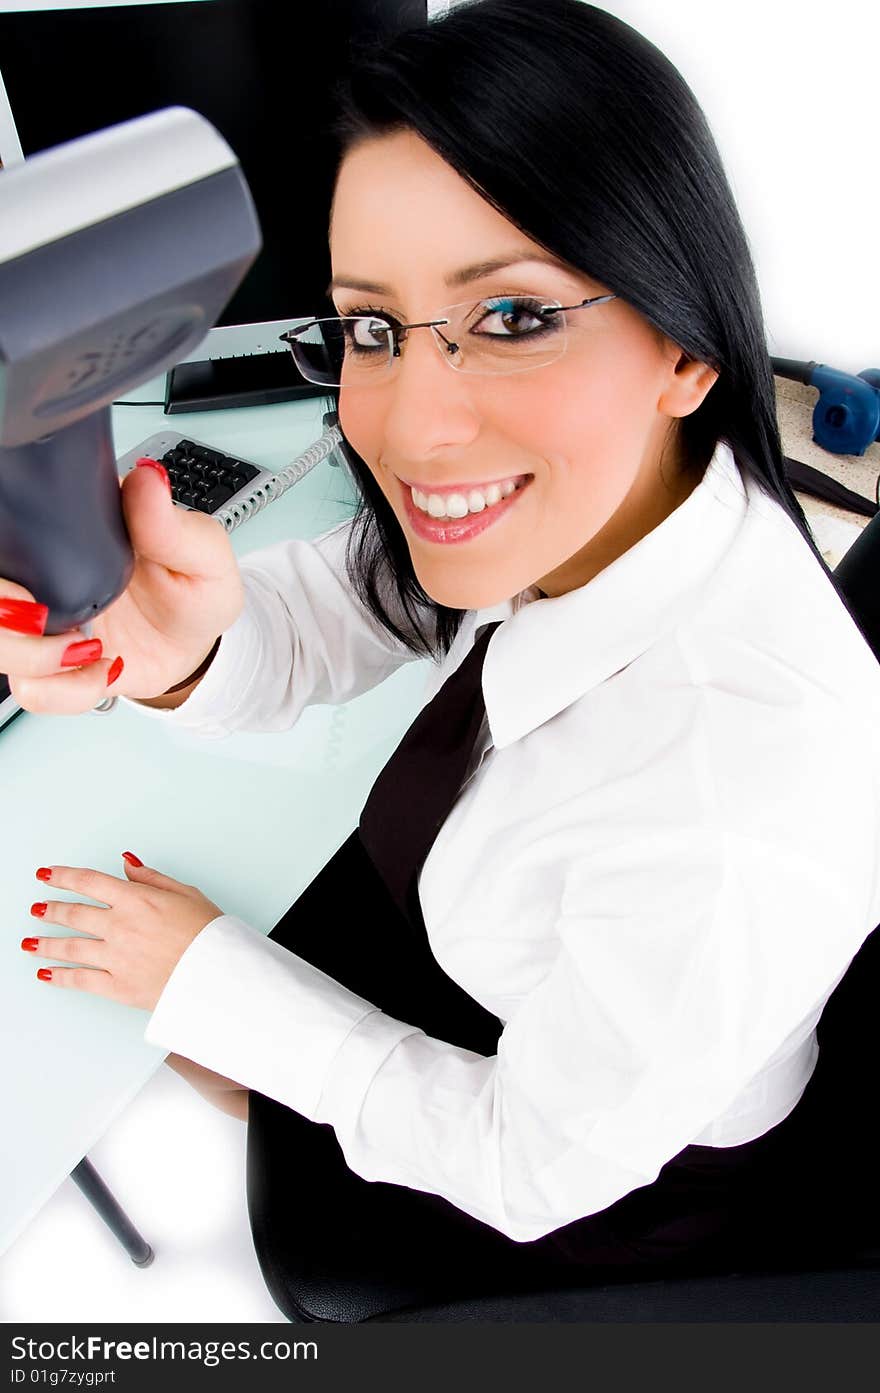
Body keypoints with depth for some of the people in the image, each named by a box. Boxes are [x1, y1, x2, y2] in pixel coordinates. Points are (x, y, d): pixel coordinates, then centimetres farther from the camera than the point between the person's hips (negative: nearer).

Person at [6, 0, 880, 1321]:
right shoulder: (557, 497, -22)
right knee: (172, 1009, 18)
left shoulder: (733, 810, -43)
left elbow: (534, 1168, -26)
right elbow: (303, 620, -12)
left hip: (615, 1199, -5)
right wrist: (183, 642, -37)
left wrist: (205, 973, -16)